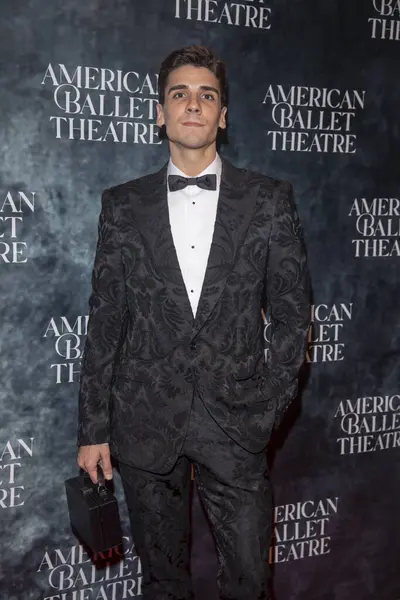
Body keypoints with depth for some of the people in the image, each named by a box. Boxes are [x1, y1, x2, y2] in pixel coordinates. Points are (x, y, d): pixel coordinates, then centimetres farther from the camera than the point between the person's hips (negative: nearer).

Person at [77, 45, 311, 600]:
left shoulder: (269, 201, 1)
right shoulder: (123, 205, 3)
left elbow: (292, 314, 3)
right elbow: (104, 322, 3)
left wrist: (268, 408, -3)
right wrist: (93, 429, 2)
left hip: (236, 423, -1)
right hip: (144, 424, 1)